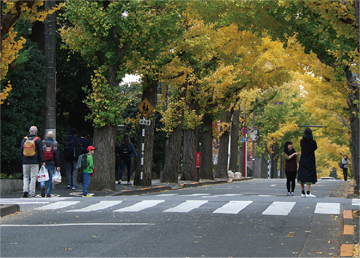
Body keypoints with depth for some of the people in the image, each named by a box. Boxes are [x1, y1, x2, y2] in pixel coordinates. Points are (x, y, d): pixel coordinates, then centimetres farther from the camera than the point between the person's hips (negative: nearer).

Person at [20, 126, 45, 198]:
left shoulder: (24, 139, 5)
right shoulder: (38, 140, -3)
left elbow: (21, 150, 8)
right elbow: (40, 151, -5)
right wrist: (43, 161, -3)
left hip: (25, 162, 2)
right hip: (34, 162, -2)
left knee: (25, 177, 13)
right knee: (33, 177, 1)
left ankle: (25, 190, -5)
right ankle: (32, 193, -2)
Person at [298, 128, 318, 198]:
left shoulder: (302, 141, -2)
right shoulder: (313, 142, -11)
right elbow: (315, 148, 6)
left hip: (302, 161, 3)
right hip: (310, 161, -3)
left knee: (301, 177, 9)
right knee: (309, 177, -3)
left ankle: (303, 193, 8)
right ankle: (308, 193, -11)